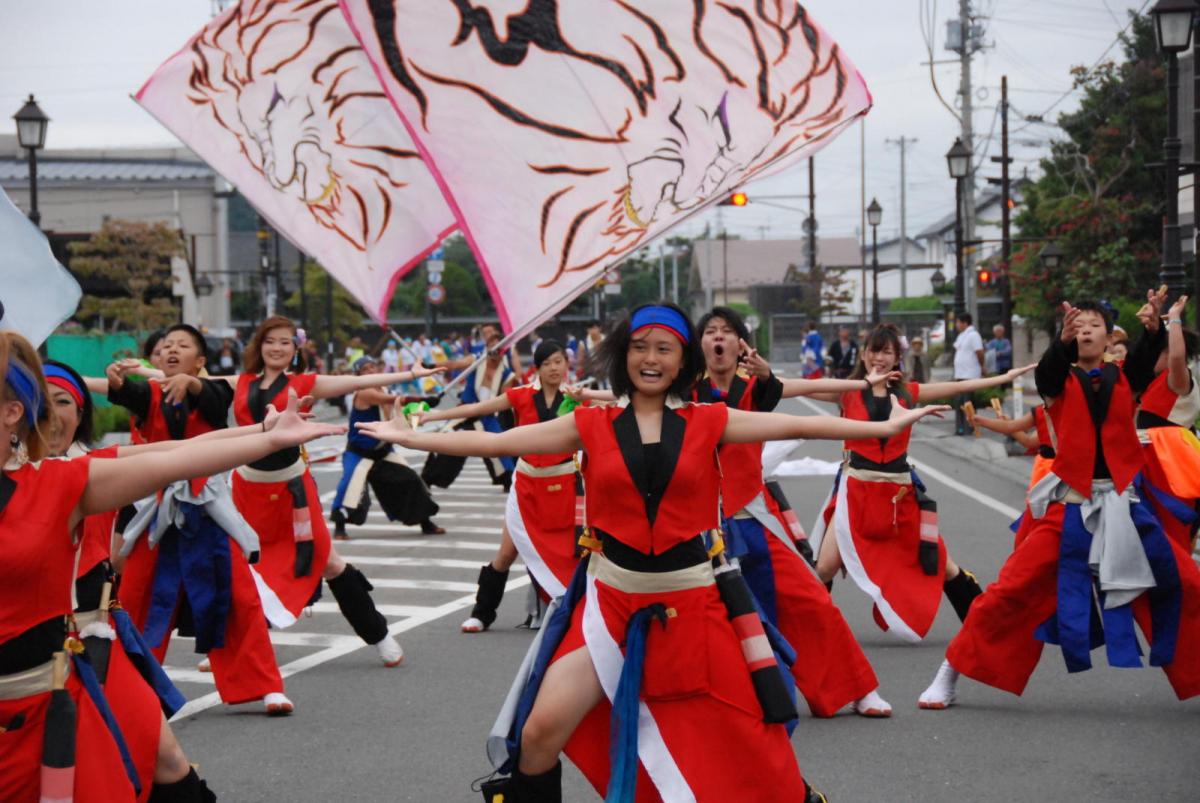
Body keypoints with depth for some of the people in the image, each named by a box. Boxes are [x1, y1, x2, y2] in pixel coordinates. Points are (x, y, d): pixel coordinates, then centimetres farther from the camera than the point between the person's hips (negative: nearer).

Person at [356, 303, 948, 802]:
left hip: (691, 600, 0)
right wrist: (409, 438, -5)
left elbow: (796, 427, -1)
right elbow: (497, 441, -1)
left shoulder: (707, 423, 0)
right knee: (540, 730, -8)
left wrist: (883, 427, -4)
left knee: (744, 742, 5)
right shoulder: (593, 426, 0)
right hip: (612, 599, 0)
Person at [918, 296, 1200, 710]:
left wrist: (1153, 327, -37)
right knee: (1013, 588, -6)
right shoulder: (1061, 380, 1)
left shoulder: (1121, 378, 6)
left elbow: (1145, 360, -15)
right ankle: (948, 677, 5)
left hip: (1123, 504, 2)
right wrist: (1063, 339, -44)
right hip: (1069, 506, -2)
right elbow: (1047, 371, -22)